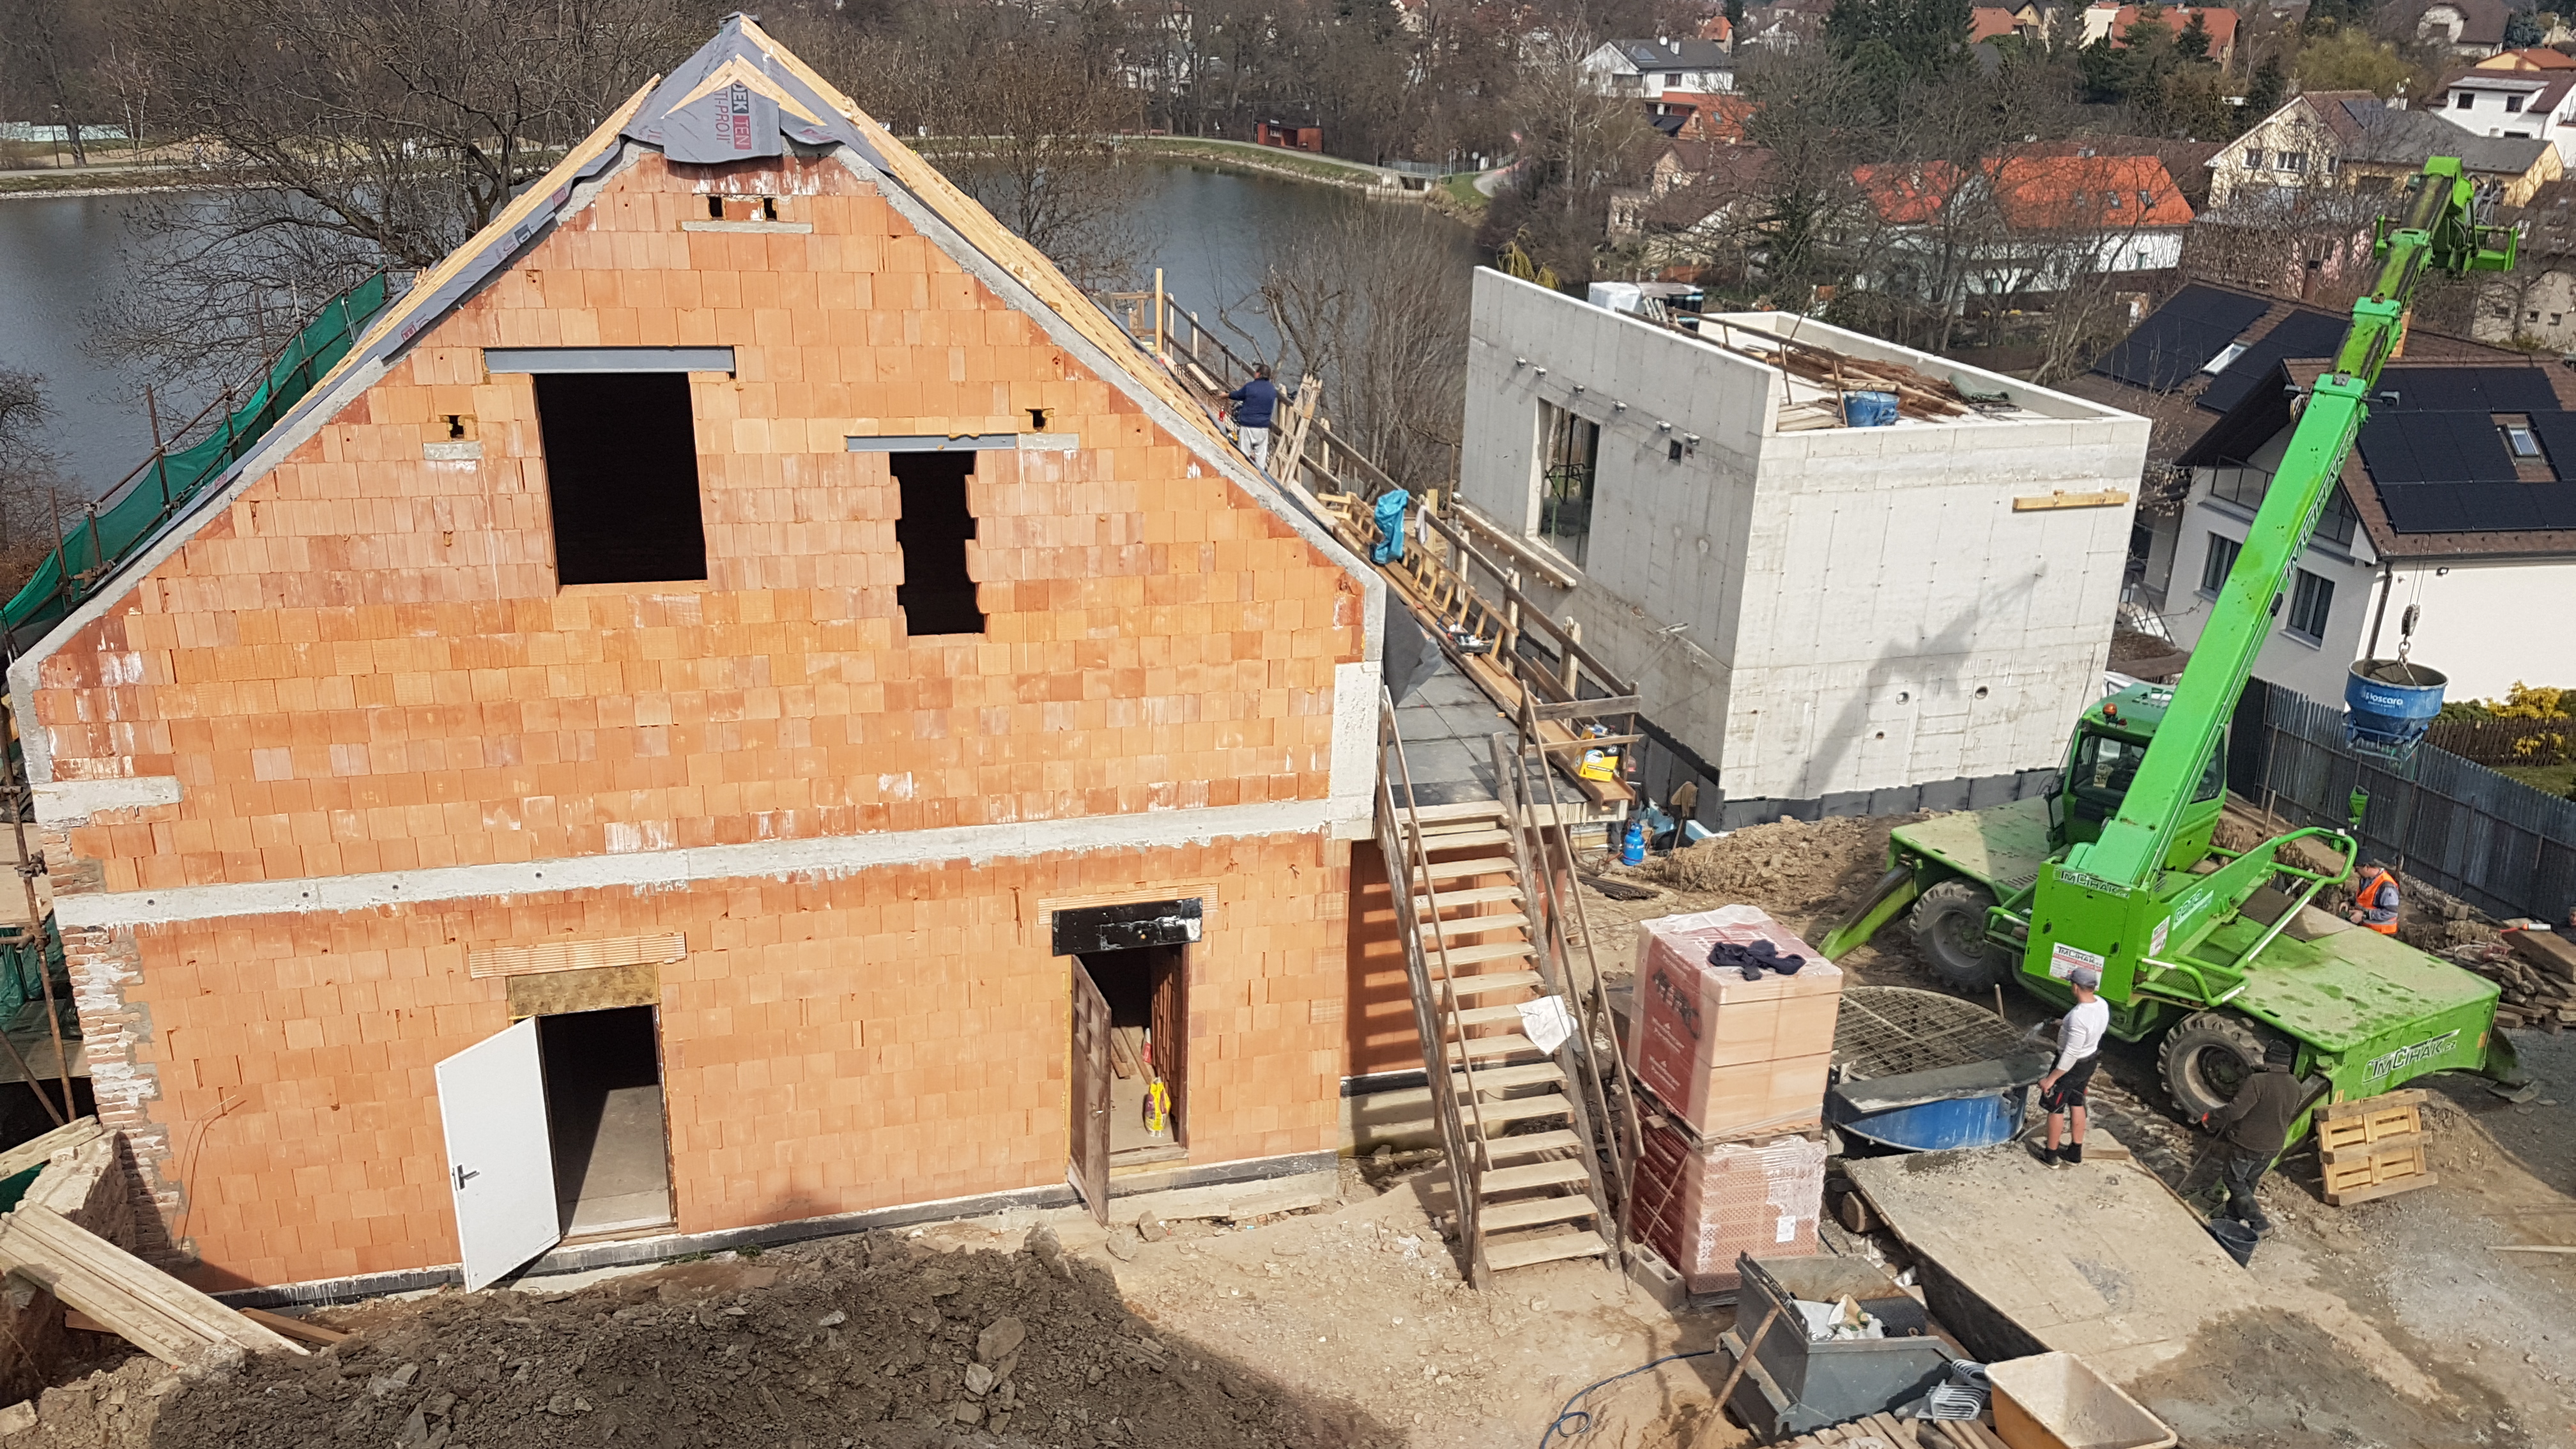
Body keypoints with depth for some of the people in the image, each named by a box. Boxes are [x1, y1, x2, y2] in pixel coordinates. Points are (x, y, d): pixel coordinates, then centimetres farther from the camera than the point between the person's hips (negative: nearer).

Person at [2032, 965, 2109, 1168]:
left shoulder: (2079, 1017, -37)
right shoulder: (2102, 1004, -10)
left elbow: (2071, 1055, -31)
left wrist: (2051, 1078, -22)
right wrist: (2066, 1025, 20)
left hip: (2072, 1065, -8)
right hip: (2089, 1062, 8)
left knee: (2055, 1109, 11)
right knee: (2077, 1104, 24)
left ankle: (2051, 1155, 27)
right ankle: (2075, 1153, 37)